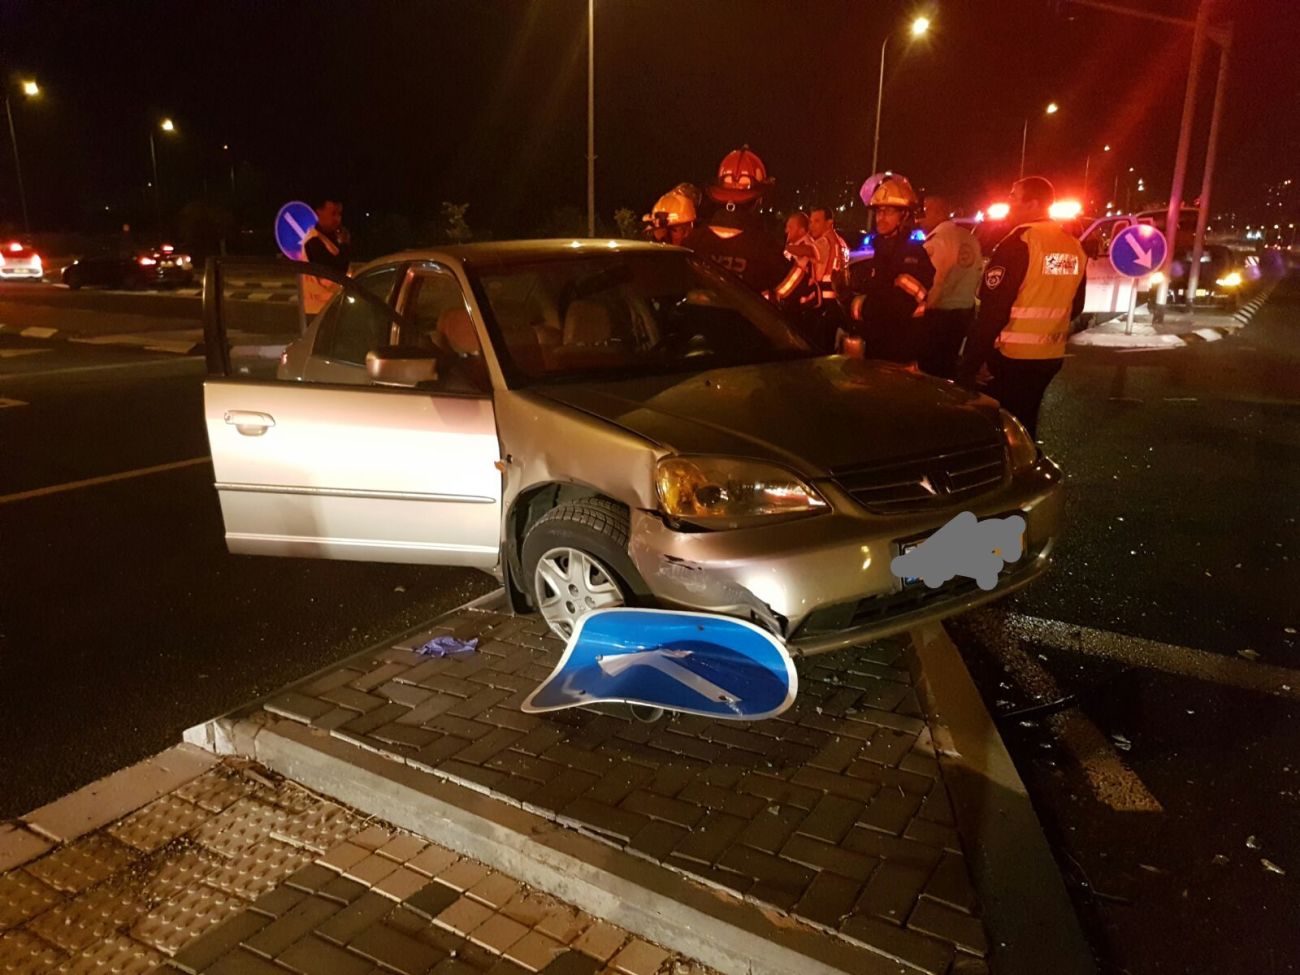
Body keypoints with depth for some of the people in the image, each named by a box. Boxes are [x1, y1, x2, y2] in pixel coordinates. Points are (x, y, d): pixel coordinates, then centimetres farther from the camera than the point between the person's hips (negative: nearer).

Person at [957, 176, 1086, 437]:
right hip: (1050, 356, 7)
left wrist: (969, 365, -17)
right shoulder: (1074, 248, 8)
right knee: (1024, 423, 19)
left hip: (1012, 356, -7)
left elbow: (992, 310, -19)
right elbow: (1075, 306, 17)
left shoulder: (1019, 243, -15)